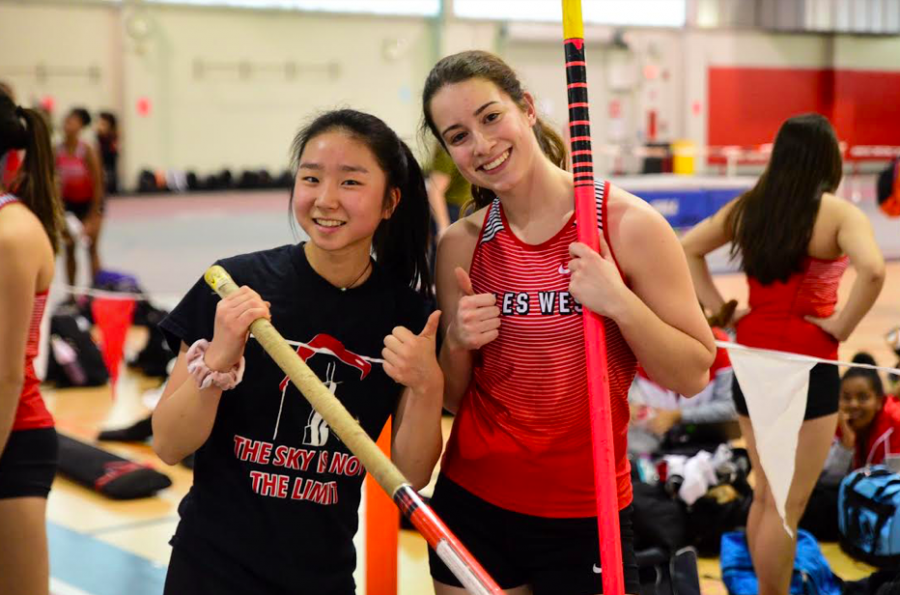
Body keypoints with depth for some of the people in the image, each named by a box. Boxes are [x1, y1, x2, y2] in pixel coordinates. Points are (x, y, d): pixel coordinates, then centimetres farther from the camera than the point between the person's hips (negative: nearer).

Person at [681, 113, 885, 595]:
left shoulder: (748, 207, 5)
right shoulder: (837, 213, -12)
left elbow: (687, 249, 12)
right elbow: (872, 271, -28)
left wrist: (719, 309, 8)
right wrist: (843, 326, -15)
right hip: (807, 366, -6)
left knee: (764, 495, 20)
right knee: (788, 505, 2)